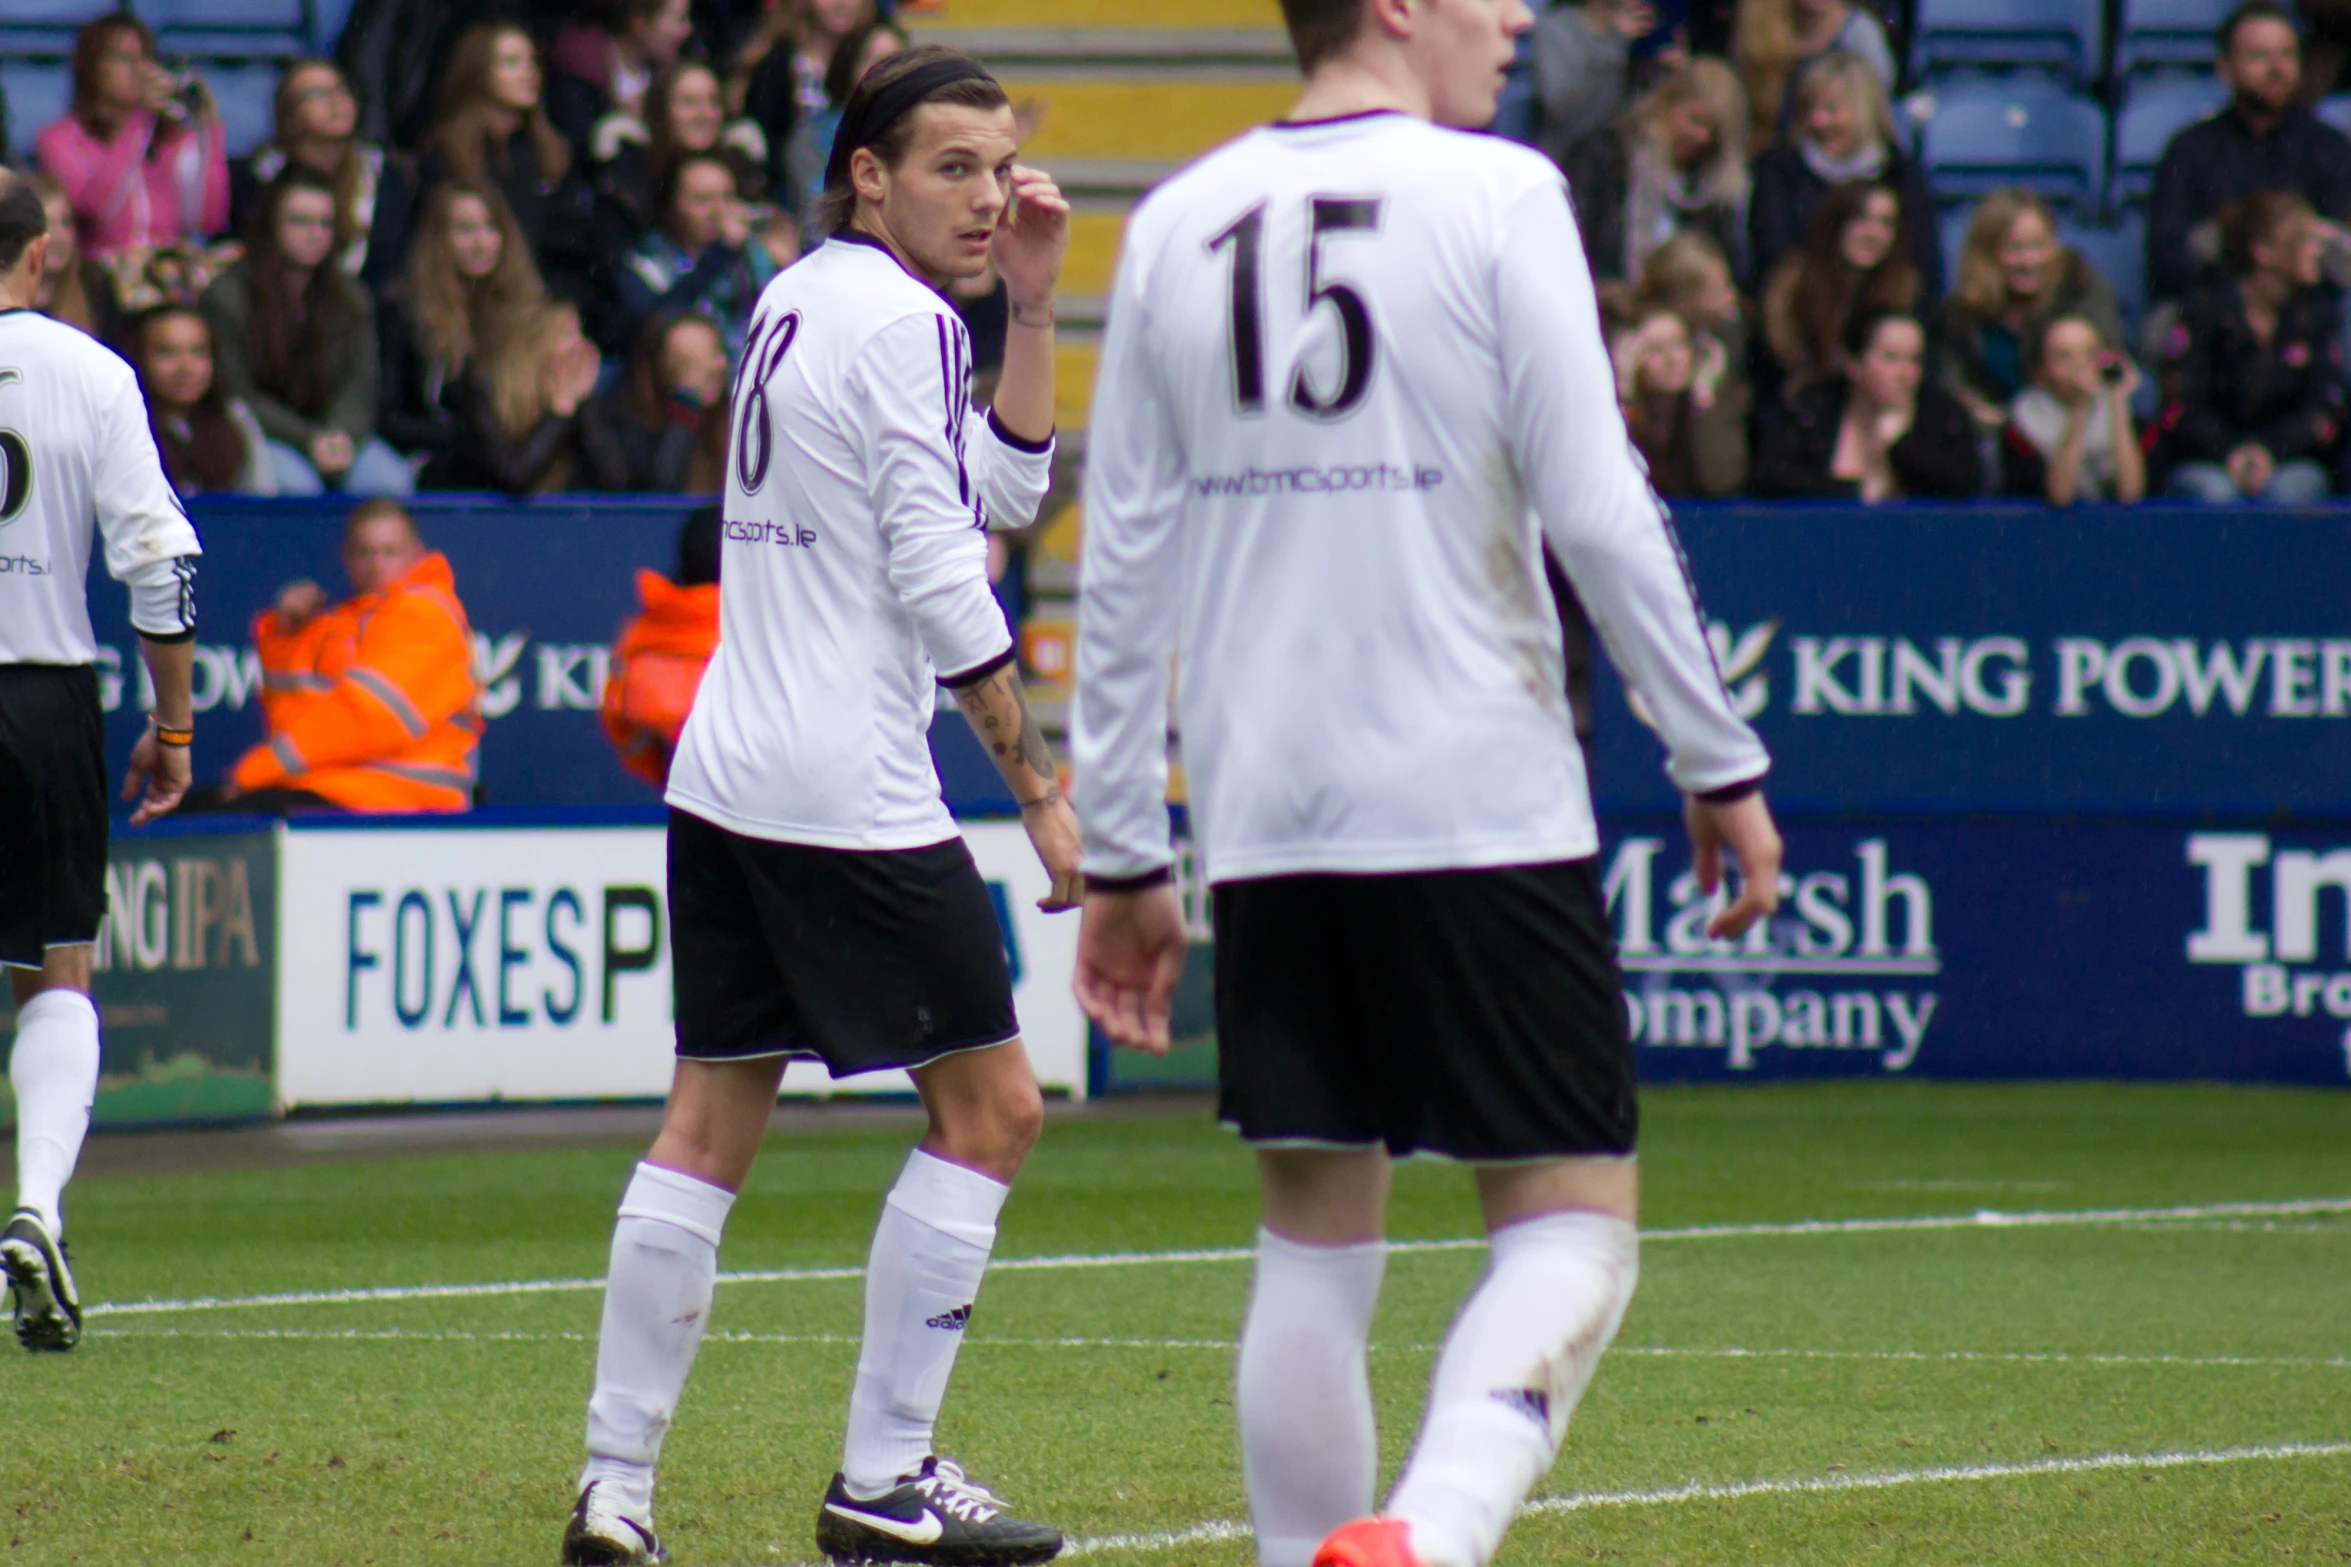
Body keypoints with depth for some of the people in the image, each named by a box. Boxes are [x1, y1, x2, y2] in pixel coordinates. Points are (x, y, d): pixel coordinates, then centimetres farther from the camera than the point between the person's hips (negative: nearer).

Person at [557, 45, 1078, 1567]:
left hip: (724, 778, 9)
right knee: (991, 1103, 0)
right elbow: (941, 579, -15)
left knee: (712, 1125, 8)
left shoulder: (795, 304, 16)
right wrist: (1044, 786, -12)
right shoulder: (901, 323, -11)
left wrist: (1035, 301, 15)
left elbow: (1006, 488, 22)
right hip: (849, 796, -9)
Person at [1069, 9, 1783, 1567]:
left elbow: (1125, 562, 10)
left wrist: (1122, 854, 15)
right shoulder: (1495, 197, -5)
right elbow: (1597, 515, -9)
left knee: (1316, 1236, 12)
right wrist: (1722, 762, -1)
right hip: (1481, 802, -5)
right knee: (1571, 1221, -1)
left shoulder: (1176, 227, 9)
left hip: (1260, 813, 5)